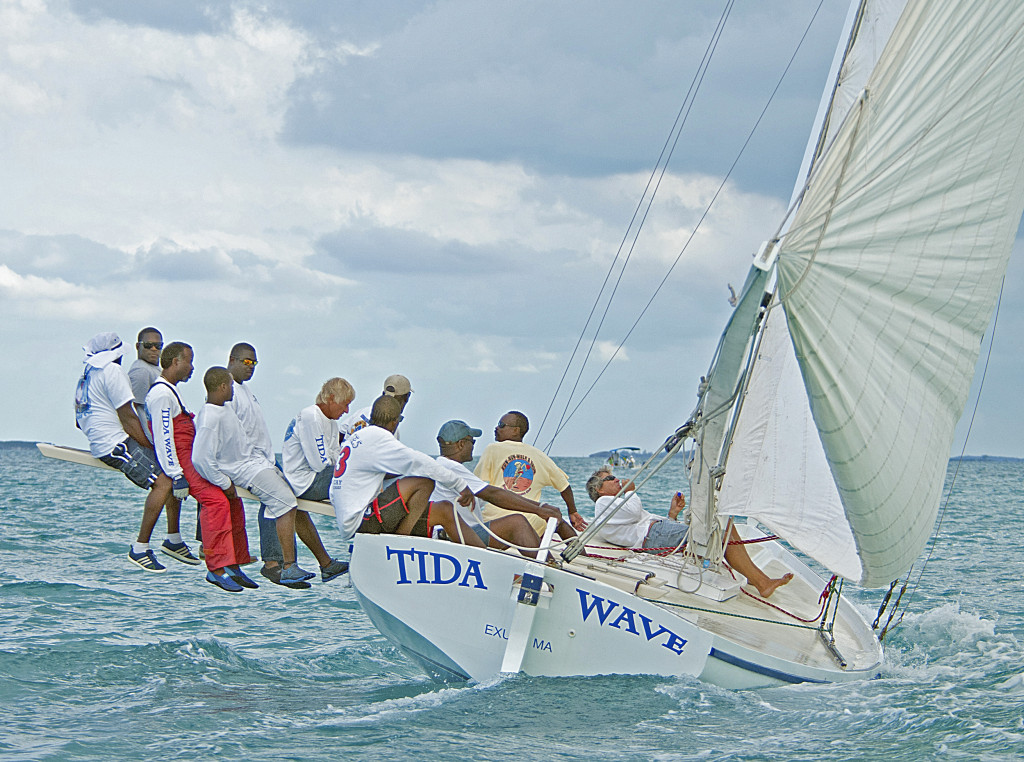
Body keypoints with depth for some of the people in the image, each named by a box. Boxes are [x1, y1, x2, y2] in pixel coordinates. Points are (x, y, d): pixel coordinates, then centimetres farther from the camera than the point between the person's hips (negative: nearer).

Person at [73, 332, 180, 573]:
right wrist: (152, 448, -8)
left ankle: (173, 539, 12)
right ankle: (139, 549, -23)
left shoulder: (85, 376, 20)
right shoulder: (112, 371, -11)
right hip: (115, 444, -11)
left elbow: (79, 422, 29)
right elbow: (128, 420, -16)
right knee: (162, 481, -23)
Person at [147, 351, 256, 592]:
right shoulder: (161, 394, -12)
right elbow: (163, 439, -19)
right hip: (180, 460, -11)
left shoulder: (169, 391, 22)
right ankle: (217, 569, -28)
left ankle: (233, 566, 4)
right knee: (216, 499, -25)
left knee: (232, 498, 3)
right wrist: (177, 477, -23)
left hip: (192, 458, 11)